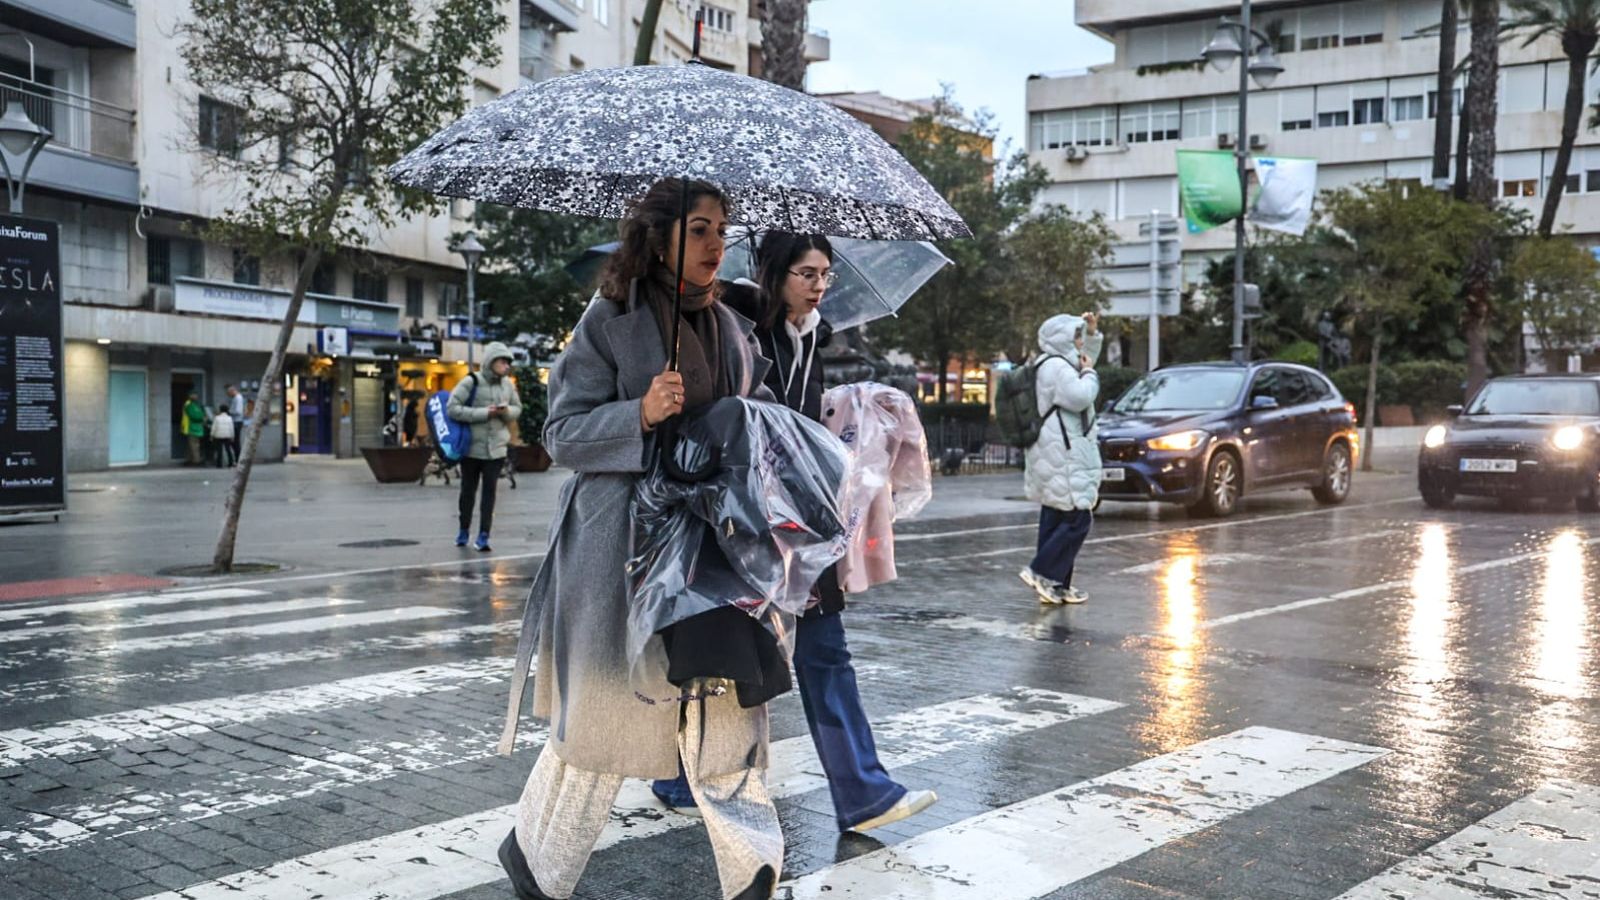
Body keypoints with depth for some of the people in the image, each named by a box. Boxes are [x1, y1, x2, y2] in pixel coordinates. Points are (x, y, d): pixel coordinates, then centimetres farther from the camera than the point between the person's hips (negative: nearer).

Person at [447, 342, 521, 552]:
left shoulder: (508, 384, 3)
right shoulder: (471, 382, -11)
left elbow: (517, 408, 15)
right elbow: (452, 408, -15)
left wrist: (507, 412, -10)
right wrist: (484, 413, -19)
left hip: (496, 448, 2)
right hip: (472, 446, -2)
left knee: (490, 491, -2)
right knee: (468, 490, 10)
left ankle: (483, 536, -1)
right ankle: (464, 530, 28)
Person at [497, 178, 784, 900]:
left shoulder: (733, 331, 12)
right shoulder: (611, 319, -4)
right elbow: (563, 432, -7)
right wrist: (641, 414, -21)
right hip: (623, 542, -4)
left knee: (721, 698, 2)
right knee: (604, 706, 6)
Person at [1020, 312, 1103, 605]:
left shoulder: (1059, 365, 20)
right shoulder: (1057, 366, -12)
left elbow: (1086, 358, 38)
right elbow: (1079, 397, -21)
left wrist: (1093, 334, 24)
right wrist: (1089, 373, -5)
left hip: (1056, 456, 11)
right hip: (1064, 456, -11)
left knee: (1055, 519, 9)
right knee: (1077, 518, -11)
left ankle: (1057, 586, 11)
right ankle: (1041, 571, -11)